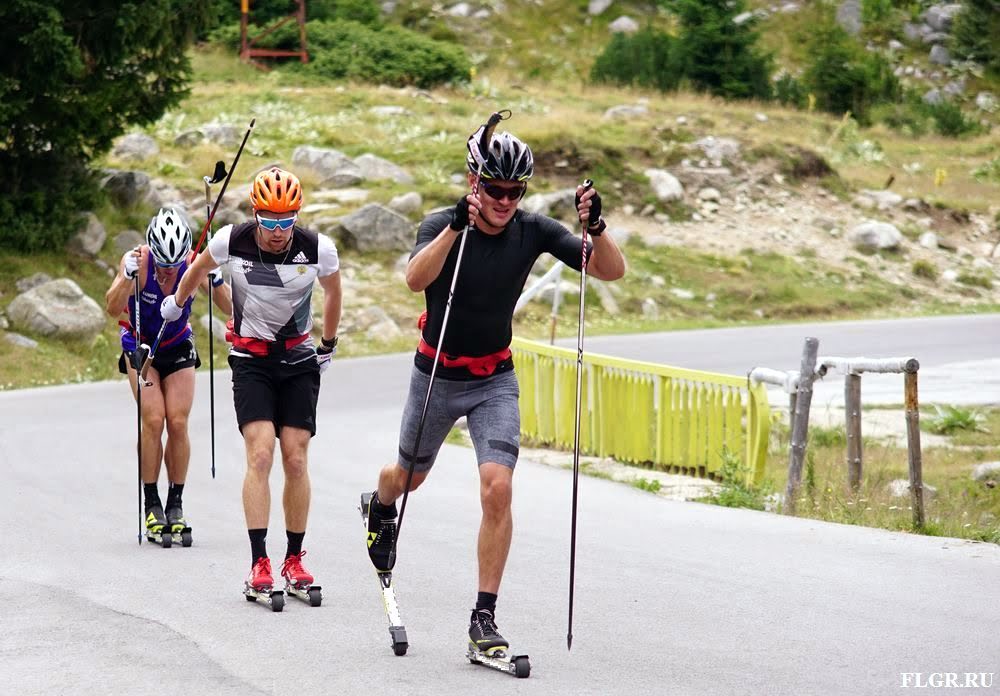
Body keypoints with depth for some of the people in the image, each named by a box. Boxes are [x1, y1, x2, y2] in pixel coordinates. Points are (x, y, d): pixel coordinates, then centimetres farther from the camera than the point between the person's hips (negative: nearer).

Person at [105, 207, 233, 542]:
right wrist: (129, 276, -52)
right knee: (154, 420, -15)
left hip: (178, 346, 2)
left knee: (178, 423, -9)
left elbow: (229, 308, -24)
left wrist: (216, 280, -42)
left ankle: (176, 503, 2)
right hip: (140, 345, -2)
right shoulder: (137, 261, -26)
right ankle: (151, 504, -6)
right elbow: (113, 309, -37)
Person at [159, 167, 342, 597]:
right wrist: (177, 301, 27)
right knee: (260, 455, -16)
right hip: (251, 358, -1)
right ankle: (259, 562, -18)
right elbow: (200, 266, 10)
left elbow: (332, 292, 9)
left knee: (295, 459, -3)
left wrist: (328, 346, 21)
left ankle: (294, 558, 8)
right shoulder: (232, 241, -14)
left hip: (298, 360, 1)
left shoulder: (318, 249, -14)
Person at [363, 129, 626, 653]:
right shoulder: (442, 225, -19)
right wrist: (457, 225, -53)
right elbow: (416, 279, -40)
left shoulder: (533, 232, -12)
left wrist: (596, 228, -36)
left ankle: (484, 617, -10)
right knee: (410, 476, 20)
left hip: (495, 379, 1)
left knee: (498, 488, -17)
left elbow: (611, 271, -16)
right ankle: (382, 508, 59)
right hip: (437, 374, -1)